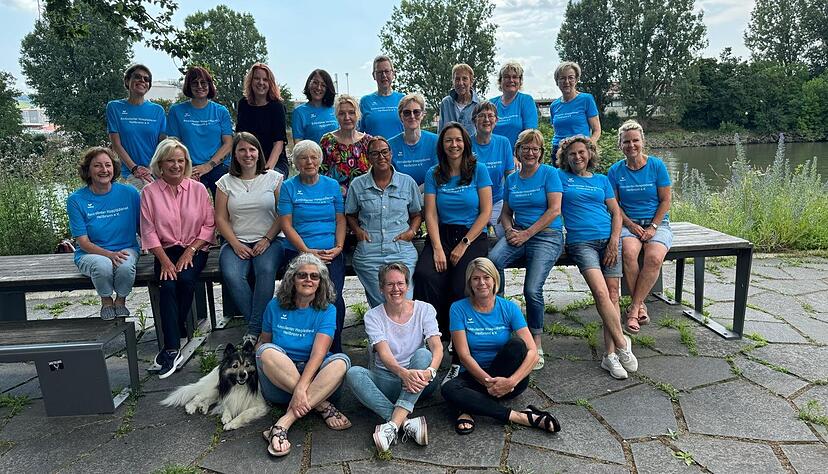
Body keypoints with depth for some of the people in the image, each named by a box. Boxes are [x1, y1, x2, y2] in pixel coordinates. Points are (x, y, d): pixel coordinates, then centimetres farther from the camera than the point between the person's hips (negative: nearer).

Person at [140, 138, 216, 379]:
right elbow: (149, 231, -1)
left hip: (194, 249, 0)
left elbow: (209, 225, 2)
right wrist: (165, 260, -12)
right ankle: (173, 349, -26)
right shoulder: (149, 192, 3)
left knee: (186, 280, -29)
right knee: (168, 285, -26)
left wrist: (190, 251, -10)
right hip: (166, 251, 0)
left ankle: (171, 339, -15)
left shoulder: (198, 189, 4)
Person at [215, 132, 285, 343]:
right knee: (231, 275, -29)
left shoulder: (274, 178, 8)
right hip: (237, 242, 2)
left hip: (268, 241, -2)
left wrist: (267, 239, -10)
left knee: (266, 270, -33)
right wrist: (235, 244, -6)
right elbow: (221, 219, 7)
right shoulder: (226, 182, 12)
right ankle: (258, 324, -16)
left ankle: (254, 330, -24)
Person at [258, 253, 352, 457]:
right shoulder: (275, 306, 2)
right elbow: (263, 342, 11)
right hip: (278, 383, 1)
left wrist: (301, 387, -30)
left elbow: (318, 354, -16)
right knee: (268, 351, -28)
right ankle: (322, 406, -23)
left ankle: (283, 425, -35)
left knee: (341, 361, -29)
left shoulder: (327, 311, -4)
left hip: (313, 377, -1)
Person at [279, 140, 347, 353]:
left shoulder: (332, 185, 14)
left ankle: (335, 349, 1)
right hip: (299, 252, -1)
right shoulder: (288, 187, 6)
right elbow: (286, 225, 0)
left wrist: (339, 247, -4)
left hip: (331, 253, 1)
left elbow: (340, 220, 12)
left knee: (334, 298, -18)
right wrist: (307, 251, -9)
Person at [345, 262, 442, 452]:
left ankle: (393, 424, -40)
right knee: (353, 373, -27)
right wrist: (403, 372, -37)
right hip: (386, 379, 1)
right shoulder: (373, 316, -2)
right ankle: (407, 423, -39)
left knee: (423, 354, -32)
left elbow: (437, 347, -13)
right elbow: (383, 353, -17)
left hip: (418, 379, 0)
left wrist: (430, 371, -35)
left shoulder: (424, 310, 0)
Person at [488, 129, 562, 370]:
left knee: (532, 289, -24)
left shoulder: (549, 173, 3)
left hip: (547, 235, -4)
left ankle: (536, 343, -5)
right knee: (491, 261, -30)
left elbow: (554, 210, -6)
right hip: (519, 233, 4)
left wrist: (527, 233, -10)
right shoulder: (512, 179, 19)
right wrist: (509, 230, 0)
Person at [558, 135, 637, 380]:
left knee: (612, 293, -9)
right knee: (601, 292, -21)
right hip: (581, 242, -3)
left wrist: (614, 241, 2)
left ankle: (610, 355, -8)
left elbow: (616, 213, 15)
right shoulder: (561, 177, 15)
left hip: (608, 239, 3)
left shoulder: (601, 180, 21)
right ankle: (622, 342, -9)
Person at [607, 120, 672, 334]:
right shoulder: (615, 170, 5)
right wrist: (631, 225, -11)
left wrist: (652, 227, -9)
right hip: (629, 224, 1)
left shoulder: (656, 165, 1)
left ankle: (633, 308, -17)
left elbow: (665, 201, 1)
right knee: (628, 253, -33)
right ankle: (640, 305, -16)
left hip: (657, 223, 0)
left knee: (654, 258, -31)